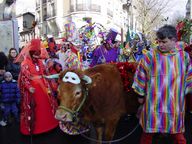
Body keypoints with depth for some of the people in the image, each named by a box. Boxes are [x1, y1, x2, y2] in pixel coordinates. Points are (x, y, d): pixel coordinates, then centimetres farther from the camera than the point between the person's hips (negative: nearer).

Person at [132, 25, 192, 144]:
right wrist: (141, 95, 4)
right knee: (149, 132, 11)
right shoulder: (150, 56, -8)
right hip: (154, 103, -2)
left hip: (176, 104, 3)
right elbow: (141, 76, -2)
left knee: (177, 134, 15)